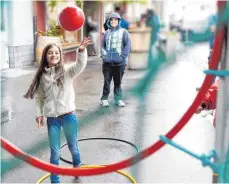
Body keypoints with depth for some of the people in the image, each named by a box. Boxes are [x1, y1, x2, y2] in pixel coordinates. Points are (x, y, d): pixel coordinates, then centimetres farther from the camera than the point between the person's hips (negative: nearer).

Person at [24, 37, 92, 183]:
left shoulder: (67, 71, -4)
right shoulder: (42, 75, 5)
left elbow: (80, 65, -24)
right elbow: (39, 97, 11)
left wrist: (81, 50, -41)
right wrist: (39, 114, 1)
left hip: (68, 115, -1)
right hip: (52, 118, 1)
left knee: (73, 147, 15)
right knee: (55, 152, 8)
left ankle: (77, 167, 45)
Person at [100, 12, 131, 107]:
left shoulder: (123, 32, 1)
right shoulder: (107, 33, 11)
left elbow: (128, 45, -5)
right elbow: (102, 45, 14)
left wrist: (123, 56, -13)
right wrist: (103, 54, -1)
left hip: (119, 62, -2)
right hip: (107, 62, 2)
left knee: (118, 81, 7)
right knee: (107, 81, 1)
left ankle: (118, 99, 17)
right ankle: (104, 99, 10)